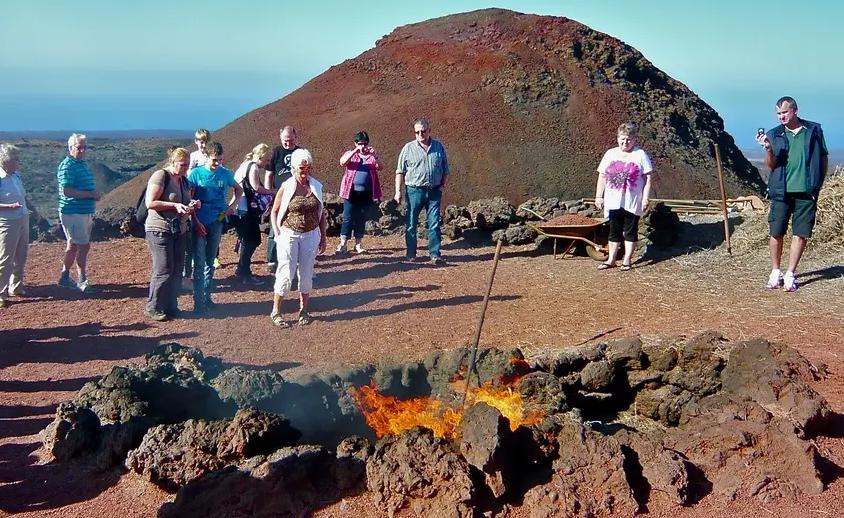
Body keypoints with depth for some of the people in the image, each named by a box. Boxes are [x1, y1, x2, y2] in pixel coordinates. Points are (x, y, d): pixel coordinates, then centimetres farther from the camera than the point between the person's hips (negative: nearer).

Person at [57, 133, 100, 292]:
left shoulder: (83, 164, 15)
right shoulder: (67, 166, -13)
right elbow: (67, 191, -22)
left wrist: (94, 194, 5)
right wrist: (90, 194, -19)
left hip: (86, 212, 9)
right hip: (73, 212, -9)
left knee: (73, 245, 16)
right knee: (84, 246, -8)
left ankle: (65, 277, 26)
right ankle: (82, 281, -1)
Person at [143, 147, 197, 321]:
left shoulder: (184, 180, 13)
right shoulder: (161, 176, -11)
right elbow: (150, 203, -17)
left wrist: (191, 206, 3)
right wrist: (174, 205, -23)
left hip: (179, 231, 8)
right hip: (160, 230, -8)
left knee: (177, 270, 8)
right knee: (164, 270, -7)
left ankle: (171, 306, 18)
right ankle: (153, 308, 5)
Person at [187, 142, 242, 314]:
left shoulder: (225, 174, 2)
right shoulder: (196, 173, -6)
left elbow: (239, 189, 19)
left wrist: (232, 204, 2)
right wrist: (195, 220, -13)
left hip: (217, 222, 3)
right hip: (199, 222, -3)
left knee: (210, 262, 12)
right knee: (199, 263, -5)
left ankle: (207, 297, 22)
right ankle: (198, 301, -2)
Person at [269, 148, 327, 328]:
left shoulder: (317, 186, 2)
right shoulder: (286, 187, -7)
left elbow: (321, 213, 9)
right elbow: (275, 211, -1)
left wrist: (323, 237, 8)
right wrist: (278, 234, -9)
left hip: (311, 235, 3)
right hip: (289, 235, -3)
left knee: (307, 274, 9)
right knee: (286, 274, -2)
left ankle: (303, 311, 22)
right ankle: (275, 311, 10)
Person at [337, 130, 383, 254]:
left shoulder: (372, 156, 9)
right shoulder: (350, 153, 6)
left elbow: (379, 167, -7)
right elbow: (342, 162, -14)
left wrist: (375, 155, -25)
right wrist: (355, 151, -25)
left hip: (366, 193, 2)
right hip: (351, 192, -1)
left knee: (361, 218, 8)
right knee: (347, 218, -2)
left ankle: (358, 244, 16)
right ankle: (343, 243, 2)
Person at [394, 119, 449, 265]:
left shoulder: (439, 147, 8)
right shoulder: (408, 148, 2)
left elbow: (445, 170, 15)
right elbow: (400, 172, 2)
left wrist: (442, 185, 4)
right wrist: (398, 191, -3)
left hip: (434, 192, 1)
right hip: (414, 191, -1)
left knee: (434, 224, -1)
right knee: (411, 225, 4)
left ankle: (435, 254, 2)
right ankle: (411, 255, 14)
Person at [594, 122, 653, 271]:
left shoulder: (640, 155, -2)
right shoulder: (610, 154, 7)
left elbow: (648, 177, -4)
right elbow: (602, 176, 9)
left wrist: (645, 198, -10)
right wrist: (599, 196, 5)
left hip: (632, 202, -3)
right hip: (613, 201, 3)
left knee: (630, 231, 5)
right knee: (614, 231, 9)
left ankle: (626, 260, 11)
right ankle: (611, 260, 15)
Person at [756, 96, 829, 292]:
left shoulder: (814, 130, 5)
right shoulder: (774, 135, 5)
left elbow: (824, 158, 12)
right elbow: (771, 165, -1)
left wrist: (818, 184, 5)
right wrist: (768, 149, -20)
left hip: (806, 191, 0)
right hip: (782, 191, 0)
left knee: (801, 234, 0)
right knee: (776, 233, 0)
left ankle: (790, 275, 9)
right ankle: (775, 272, 16)